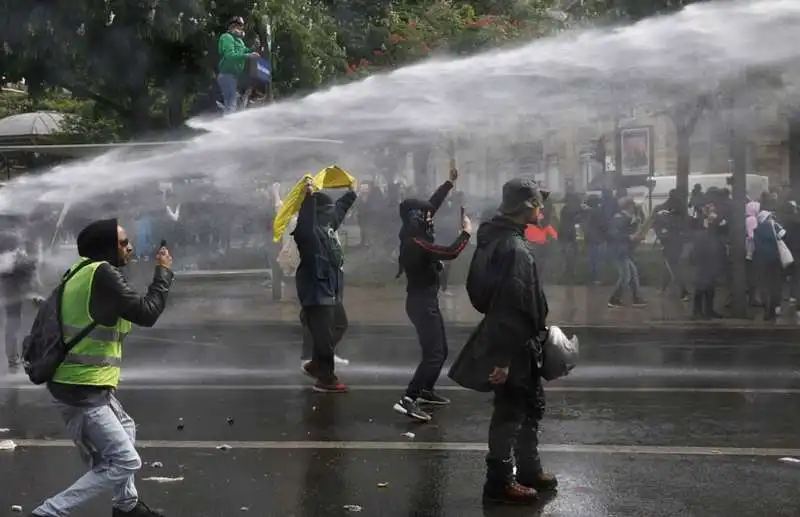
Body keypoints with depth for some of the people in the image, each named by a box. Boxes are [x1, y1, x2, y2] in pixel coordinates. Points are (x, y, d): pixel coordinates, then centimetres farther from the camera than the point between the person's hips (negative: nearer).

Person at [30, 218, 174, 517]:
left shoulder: (83, 270, 10)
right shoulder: (102, 274, -18)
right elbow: (146, 314, -17)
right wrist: (163, 272, -5)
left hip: (81, 384, 10)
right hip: (82, 390, -10)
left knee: (125, 431, 29)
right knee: (125, 461, -9)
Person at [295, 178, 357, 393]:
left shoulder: (327, 228, 10)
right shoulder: (309, 232, -19)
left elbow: (340, 209, 28)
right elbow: (304, 225, -43)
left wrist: (351, 193, 41)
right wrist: (309, 197, -53)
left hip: (330, 290, 11)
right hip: (316, 292, -11)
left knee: (339, 325, 22)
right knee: (324, 336, -5)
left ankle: (315, 364, 32)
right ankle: (325, 379, 5)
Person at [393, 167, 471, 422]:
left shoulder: (413, 235, 5)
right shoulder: (415, 242, -23)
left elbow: (433, 203, 16)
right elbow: (450, 253, -26)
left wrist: (450, 182, 18)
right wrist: (466, 232, -12)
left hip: (425, 300, 10)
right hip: (422, 302, -10)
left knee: (440, 350, 19)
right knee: (433, 354, -15)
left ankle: (425, 391, 31)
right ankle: (407, 400, -21)